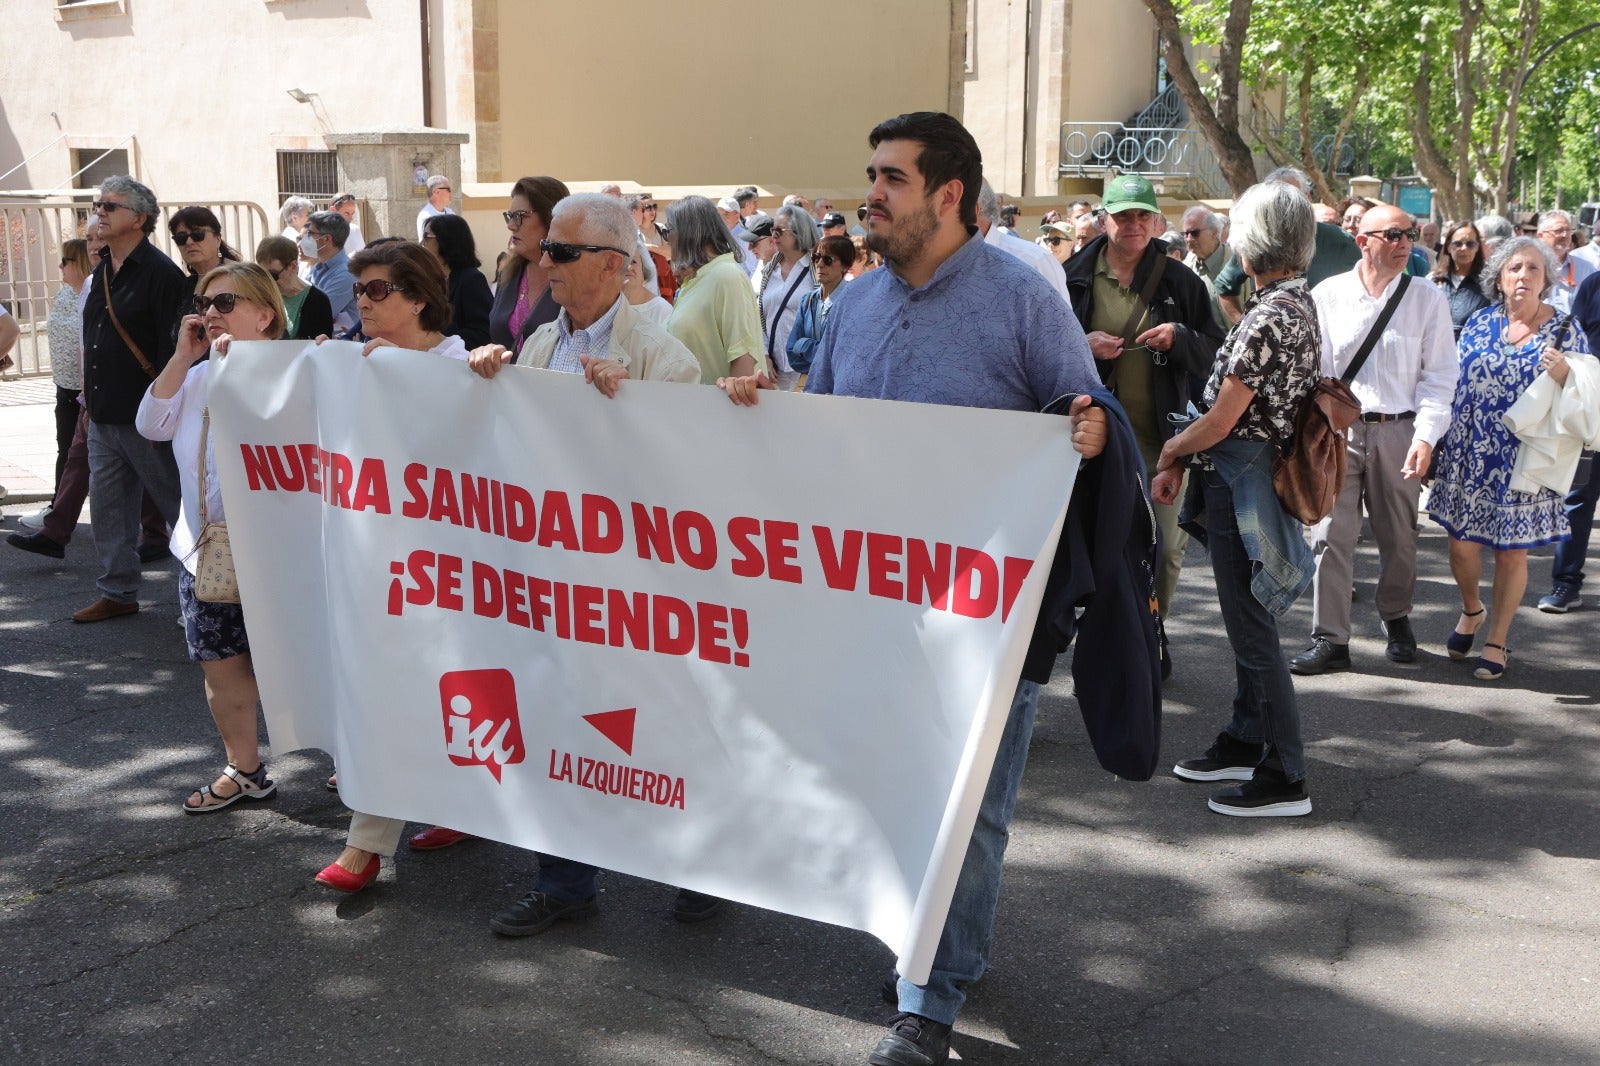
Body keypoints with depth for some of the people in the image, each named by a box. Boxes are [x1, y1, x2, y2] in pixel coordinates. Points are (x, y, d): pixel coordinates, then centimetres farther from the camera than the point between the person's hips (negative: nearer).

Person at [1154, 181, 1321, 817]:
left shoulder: (1271, 315, -20)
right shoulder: (1297, 301, 11)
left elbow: (1221, 420, -19)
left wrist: (1169, 451, -1)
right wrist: (1181, 462, 10)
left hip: (1242, 481, -10)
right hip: (1257, 476, 10)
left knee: (1252, 629, -4)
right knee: (1246, 620, 19)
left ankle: (1284, 779, 3)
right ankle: (1244, 744, 32)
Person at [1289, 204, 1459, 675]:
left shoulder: (1428, 300, 2)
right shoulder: (1328, 296, 1)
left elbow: (1438, 376, 0)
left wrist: (1425, 436, -11)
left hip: (1398, 431, 1)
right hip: (1338, 429, -1)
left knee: (1399, 538, 11)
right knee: (1331, 535, -3)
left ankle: (1396, 618, 35)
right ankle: (1330, 640, 5)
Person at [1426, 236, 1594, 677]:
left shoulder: (1566, 330, 0)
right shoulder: (1480, 323, 5)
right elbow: (1454, 381, 10)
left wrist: (1562, 376, -21)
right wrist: (1441, 447, 6)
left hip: (1524, 462, -2)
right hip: (1470, 456, 2)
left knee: (1511, 552, 4)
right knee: (1462, 545, 3)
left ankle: (1498, 641, 21)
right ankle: (1471, 611, 34)